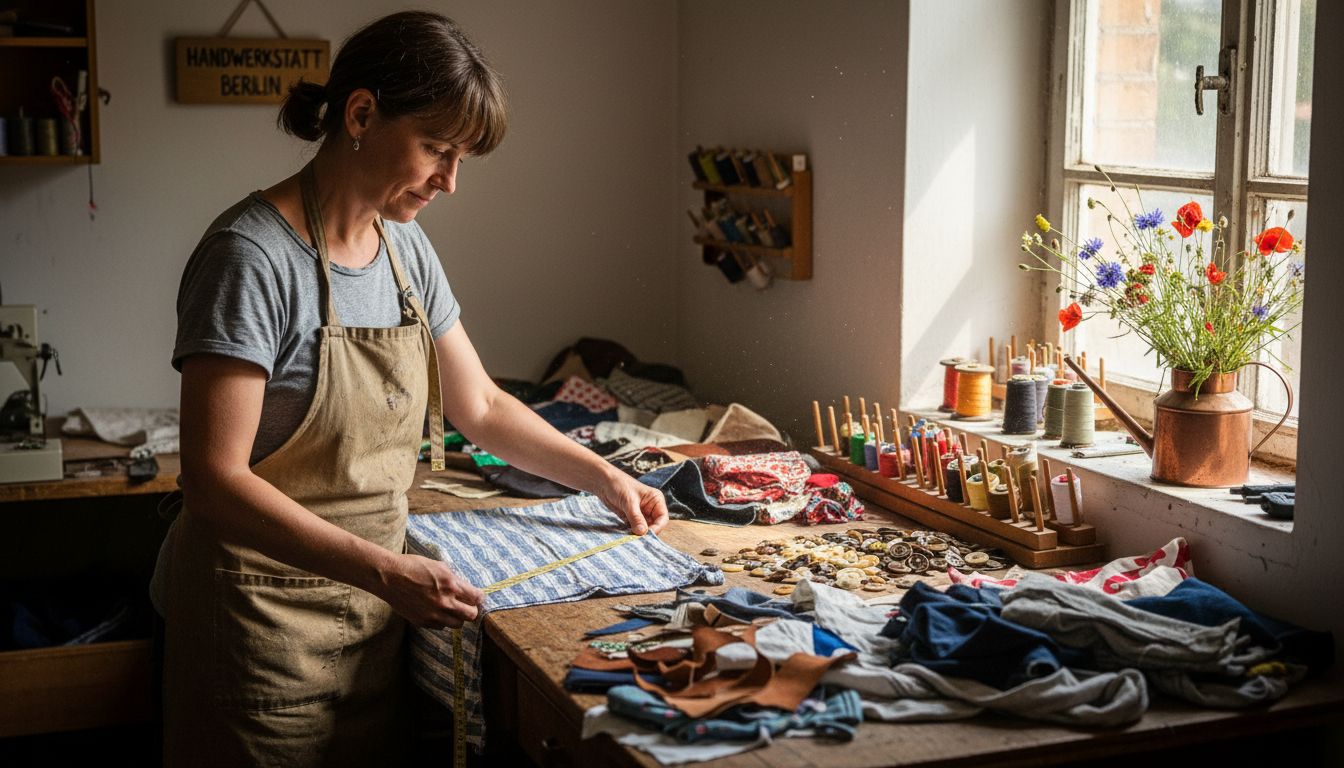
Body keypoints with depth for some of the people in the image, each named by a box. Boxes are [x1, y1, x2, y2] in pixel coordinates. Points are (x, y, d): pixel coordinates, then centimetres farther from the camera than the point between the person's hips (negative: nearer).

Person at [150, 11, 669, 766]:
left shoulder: (406, 248, 4)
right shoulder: (252, 257, -20)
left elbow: (482, 407, 15)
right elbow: (215, 478, -23)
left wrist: (604, 478, 6)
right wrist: (383, 570, -29)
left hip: (372, 608, 7)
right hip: (267, 612, -7)